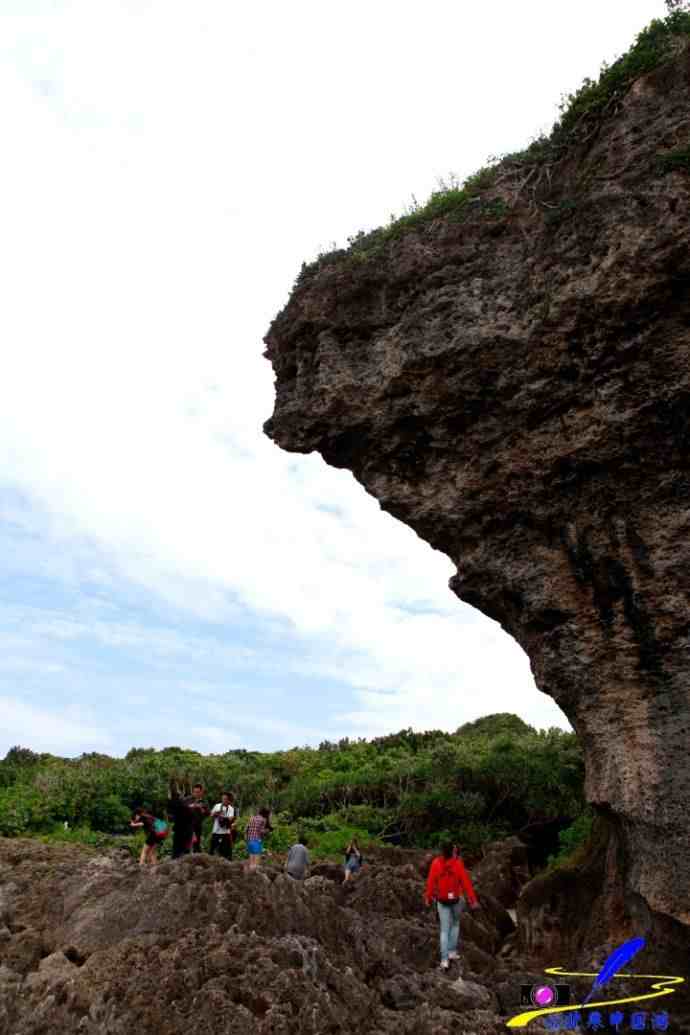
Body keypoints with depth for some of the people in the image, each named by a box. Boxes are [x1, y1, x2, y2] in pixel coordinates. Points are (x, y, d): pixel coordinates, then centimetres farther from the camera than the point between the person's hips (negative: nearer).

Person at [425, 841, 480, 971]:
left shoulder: (436, 863, -12)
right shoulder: (458, 863, -16)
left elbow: (431, 881, -6)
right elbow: (466, 882, -16)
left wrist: (428, 897, 9)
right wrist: (473, 900, -11)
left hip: (442, 901, 0)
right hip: (456, 899, 0)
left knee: (445, 930, 8)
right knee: (455, 924, 26)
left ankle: (445, 960, 0)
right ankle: (452, 952, 26)